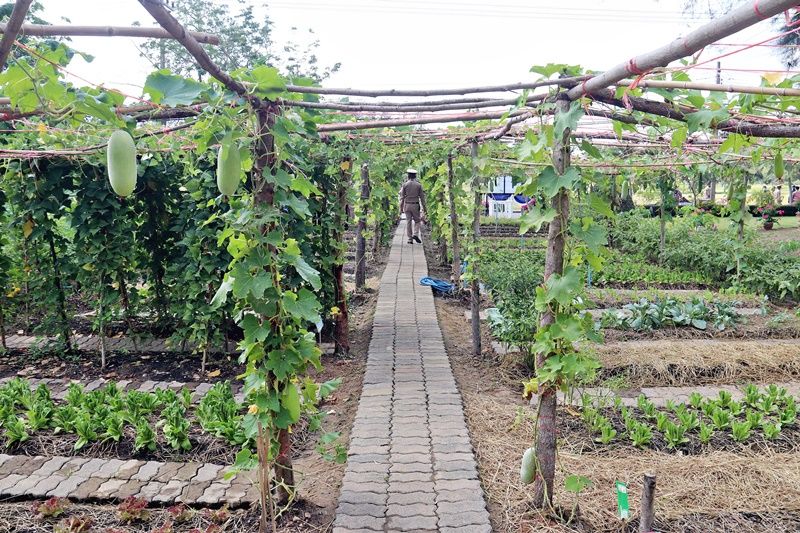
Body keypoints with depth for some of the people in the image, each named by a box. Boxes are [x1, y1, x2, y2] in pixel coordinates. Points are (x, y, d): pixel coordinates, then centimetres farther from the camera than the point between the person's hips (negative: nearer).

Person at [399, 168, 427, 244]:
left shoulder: (405, 185, -1)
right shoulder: (419, 185, -1)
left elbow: (402, 197, 0)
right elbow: (422, 197, 1)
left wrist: (401, 208, 4)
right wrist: (424, 208, 7)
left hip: (407, 205, 1)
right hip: (415, 205, -1)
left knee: (408, 222, 5)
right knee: (417, 220, 14)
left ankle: (410, 239, 5)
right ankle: (415, 234, -7)